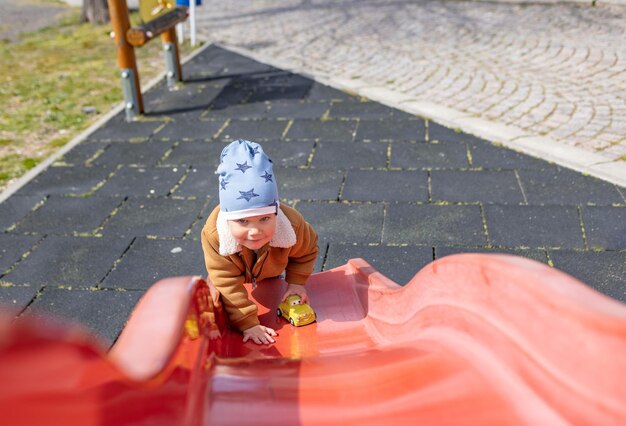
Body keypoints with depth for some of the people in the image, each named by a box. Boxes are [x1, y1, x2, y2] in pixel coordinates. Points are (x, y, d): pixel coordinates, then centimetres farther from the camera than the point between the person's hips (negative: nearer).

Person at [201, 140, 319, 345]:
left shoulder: (291, 225, -44)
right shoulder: (214, 235, -49)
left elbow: (307, 251, -17)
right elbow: (227, 284, -42)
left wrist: (296, 282, -21)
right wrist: (248, 324, -41)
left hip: (272, 273, 2)